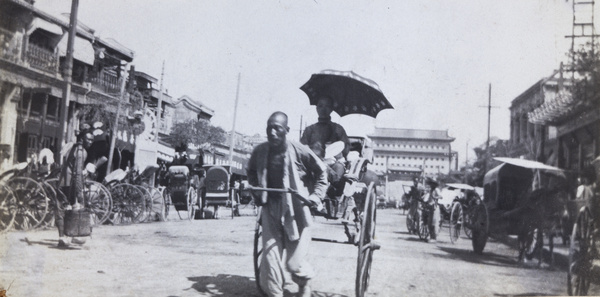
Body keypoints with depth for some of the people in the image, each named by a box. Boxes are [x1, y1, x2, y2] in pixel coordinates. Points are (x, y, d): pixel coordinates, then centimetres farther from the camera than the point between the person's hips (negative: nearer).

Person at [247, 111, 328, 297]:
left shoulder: (299, 151, -14)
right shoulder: (259, 152, -4)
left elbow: (321, 172, 1)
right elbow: (252, 172, 18)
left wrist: (315, 196, -5)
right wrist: (255, 192, 5)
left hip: (296, 211, -3)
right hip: (270, 210, 3)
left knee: (294, 264, 2)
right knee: (270, 260, -3)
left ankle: (305, 281, 37)